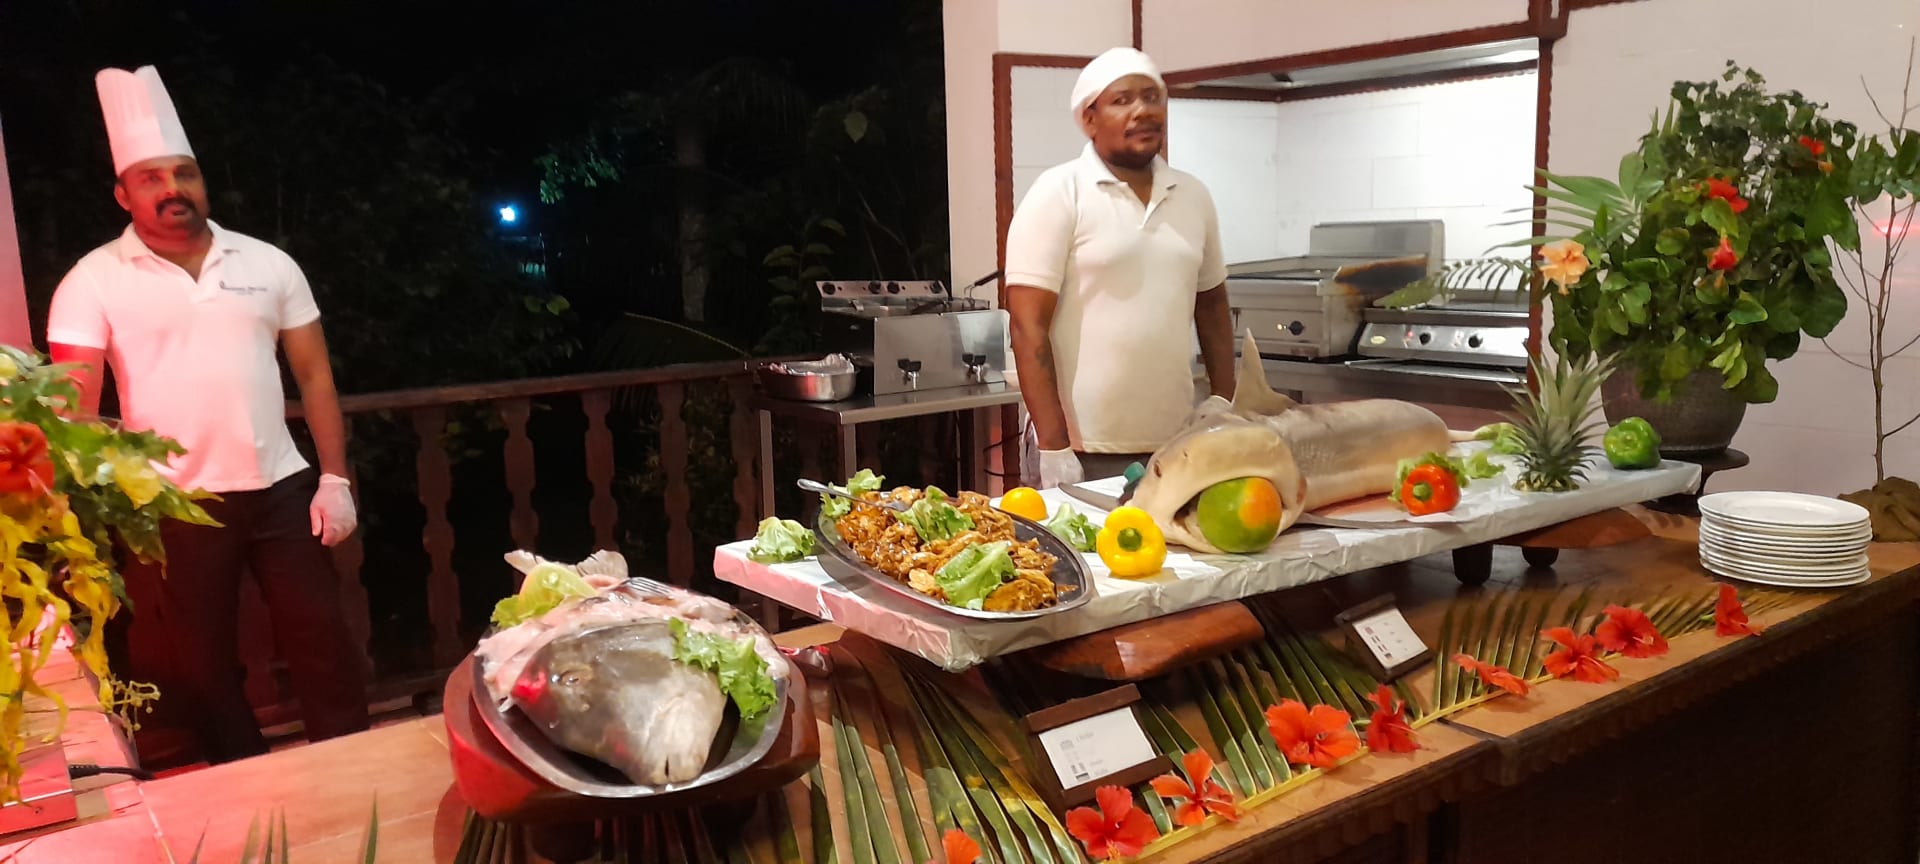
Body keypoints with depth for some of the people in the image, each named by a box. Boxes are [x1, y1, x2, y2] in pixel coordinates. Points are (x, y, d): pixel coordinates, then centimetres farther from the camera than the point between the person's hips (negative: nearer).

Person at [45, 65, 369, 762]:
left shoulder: (268, 263, 4)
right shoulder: (94, 280, -4)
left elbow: (312, 373, 6)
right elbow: (74, 401, -10)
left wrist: (335, 477, 0)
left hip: (282, 489, 2)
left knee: (323, 644, 7)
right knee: (201, 665, 11)